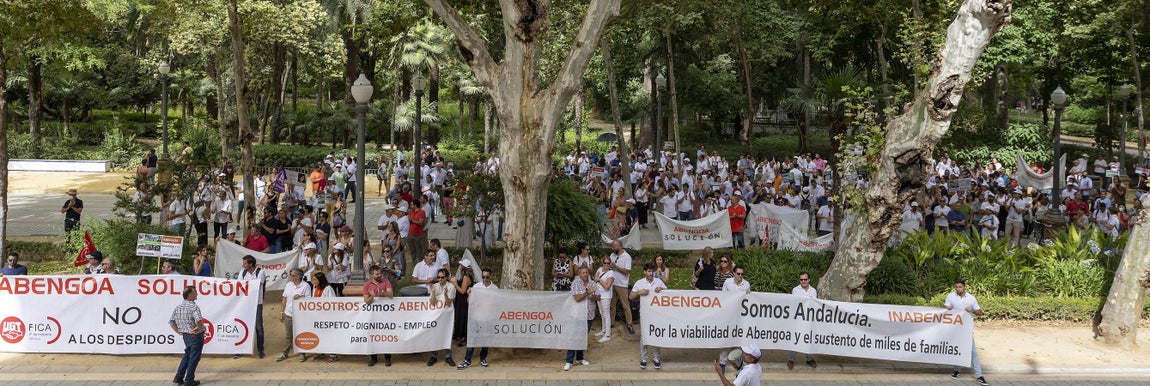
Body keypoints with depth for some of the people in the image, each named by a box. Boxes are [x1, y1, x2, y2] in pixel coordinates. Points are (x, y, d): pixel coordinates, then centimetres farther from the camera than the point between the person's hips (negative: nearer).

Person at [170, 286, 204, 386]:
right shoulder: (194, 307, -20)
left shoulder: (178, 307, 4)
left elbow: (171, 321, 10)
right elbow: (199, 320, -37)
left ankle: (179, 377, 24)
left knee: (187, 355, 24)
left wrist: (178, 331, 12)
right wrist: (199, 328, -19)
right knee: (194, 357, 4)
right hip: (196, 336, -7)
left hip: (185, 335, 7)